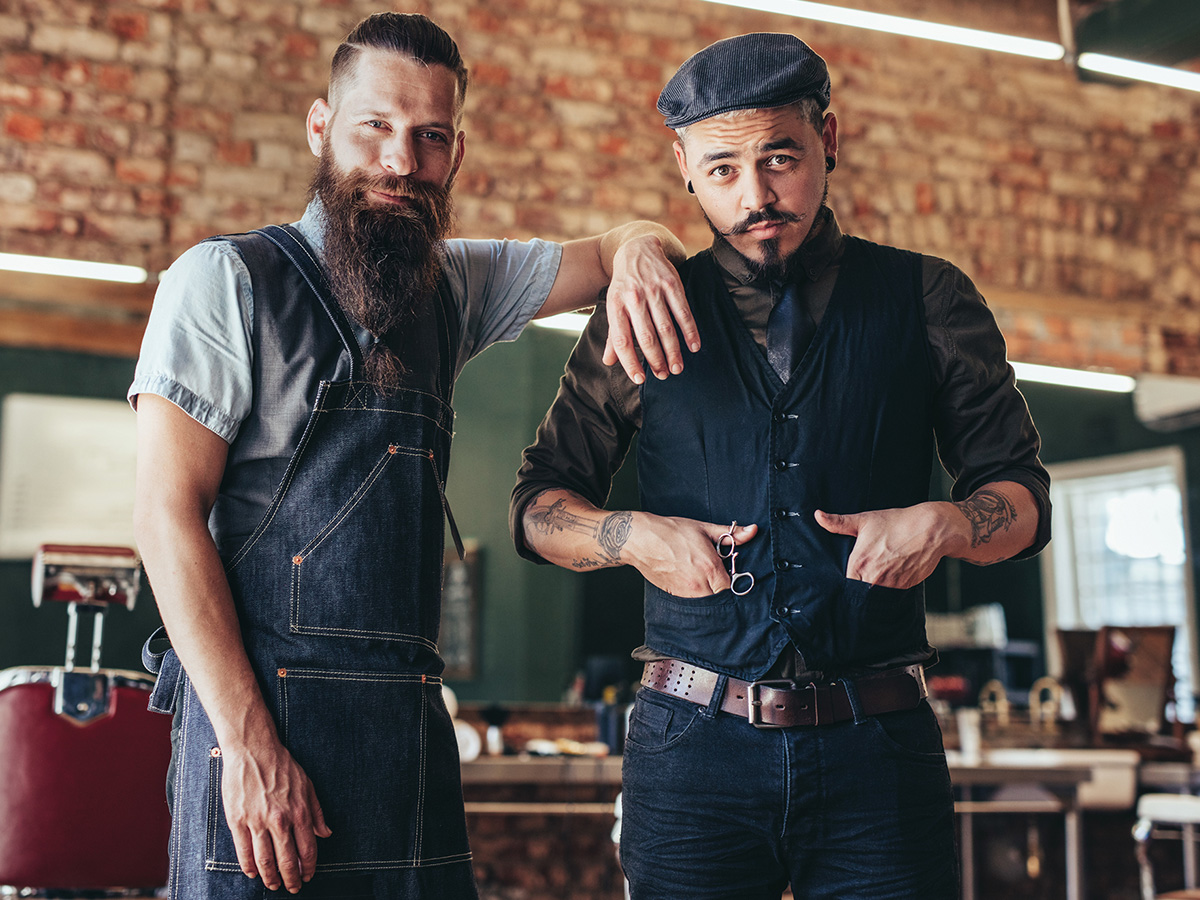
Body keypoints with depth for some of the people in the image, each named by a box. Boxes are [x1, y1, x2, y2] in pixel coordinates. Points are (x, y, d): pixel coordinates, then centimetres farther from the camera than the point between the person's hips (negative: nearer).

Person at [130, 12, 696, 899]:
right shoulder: (228, 279, -2)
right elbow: (167, 513, -9)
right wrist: (249, 743, -17)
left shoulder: (453, 287, 14)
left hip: (413, 723, 5)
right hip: (261, 713, -5)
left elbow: (605, 251, 23)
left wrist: (639, 248, -5)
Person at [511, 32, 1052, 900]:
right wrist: (632, 535, -9)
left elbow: (1022, 492, 10)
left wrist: (943, 522, -11)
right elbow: (540, 506, 11)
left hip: (879, 744, 0)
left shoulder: (928, 298, 7)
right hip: (695, 742, 0)